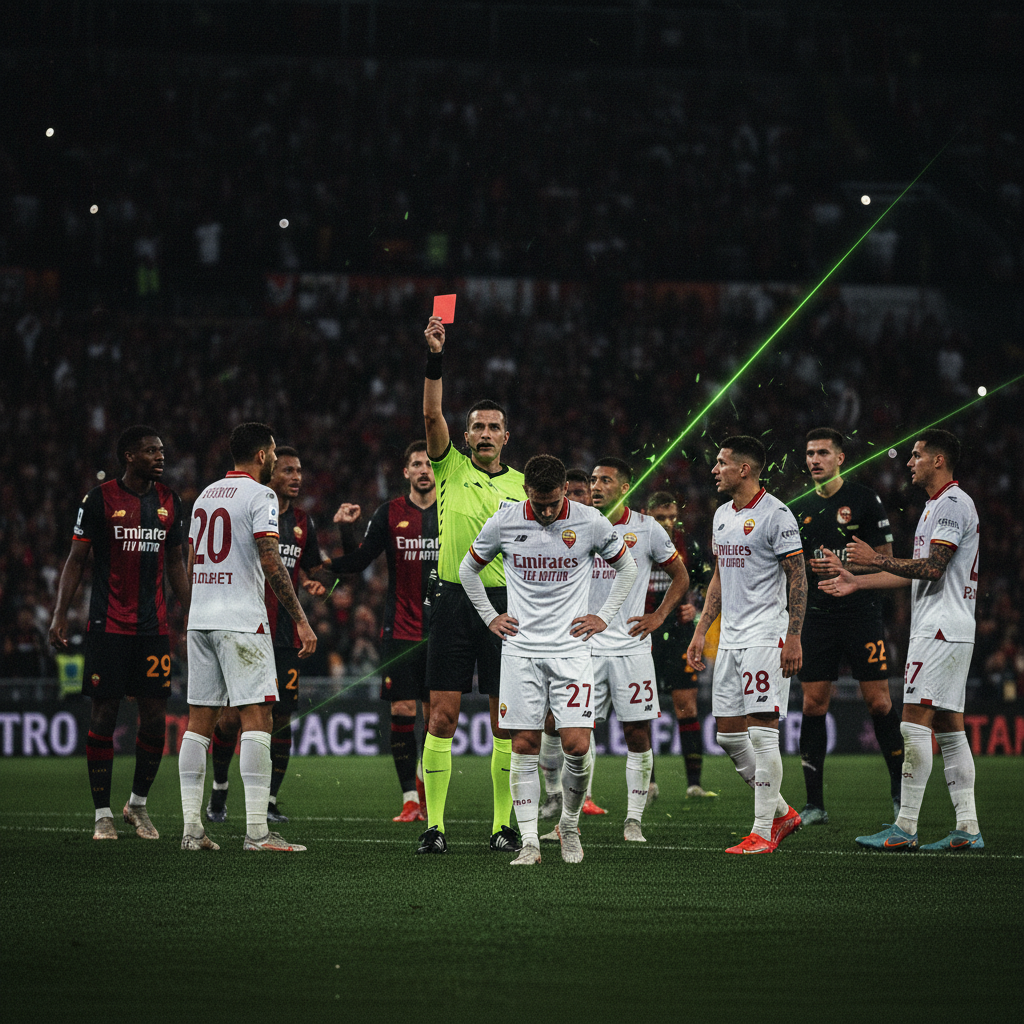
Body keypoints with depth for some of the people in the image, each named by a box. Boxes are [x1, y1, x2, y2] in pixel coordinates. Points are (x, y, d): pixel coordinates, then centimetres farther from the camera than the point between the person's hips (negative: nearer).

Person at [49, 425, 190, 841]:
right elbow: (76, 560, -1)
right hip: (108, 626, -4)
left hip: (153, 626, 4)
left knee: (155, 715, 1)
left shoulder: (169, 501, 9)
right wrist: (59, 614, -9)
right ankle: (102, 814, 5)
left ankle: (138, 804, 18)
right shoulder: (101, 499, -5)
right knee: (104, 713, -2)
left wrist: (191, 617, 15)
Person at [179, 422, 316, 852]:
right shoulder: (259, 496, -7)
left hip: (200, 620, 8)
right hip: (242, 621, -8)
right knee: (257, 717, -8)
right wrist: (300, 620, -14)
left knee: (200, 720, 7)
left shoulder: (205, 496, 17)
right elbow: (271, 564, -16)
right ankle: (256, 830, -14)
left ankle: (191, 828, 5)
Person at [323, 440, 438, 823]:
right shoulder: (390, 513, 4)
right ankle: (410, 799, 2)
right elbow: (357, 561, 2)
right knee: (402, 712, -4)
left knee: (437, 713, 1)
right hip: (400, 629, 0)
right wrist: (343, 532, -11)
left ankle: (427, 781, 23)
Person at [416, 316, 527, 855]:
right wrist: (435, 356, -18)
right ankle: (433, 824, -3)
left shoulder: (522, 485, 10)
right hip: (454, 598, -1)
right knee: (442, 714, -5)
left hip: (505, 604, 1)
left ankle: (503, 824, 8)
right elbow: (431, 414, -8)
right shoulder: (451, 468, 7)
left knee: (505, 719, 1)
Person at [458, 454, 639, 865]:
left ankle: (569, 825, 14)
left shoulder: (590, 523, -4)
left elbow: (626, 569, 13)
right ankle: (529, 842, 2)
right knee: (524, 747, -3)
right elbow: (468, 569, 16)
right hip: (520, 650, 1)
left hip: (571, 648, -1)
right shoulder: (504, 522, -2)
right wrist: (490, 617, 10)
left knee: (577, 745, -9)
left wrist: (604, 617, 7)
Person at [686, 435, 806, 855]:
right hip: (730, 638, 9)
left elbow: (798, 578, -12)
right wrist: (701, 631, 19)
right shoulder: (722, 515, 15)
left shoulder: (776, 515, -11)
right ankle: (782, 812, 19)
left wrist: (794, 637, -17)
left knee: (762, 731, -9)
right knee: (728, 733, 7)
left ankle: (762, 832, -5)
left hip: (765, 636, -9)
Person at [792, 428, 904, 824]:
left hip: (861, 613, -4)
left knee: (878, 702, -5)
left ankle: (901, 791, 7)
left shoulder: (864, 500, 0)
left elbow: (885, 559, -2)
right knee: (813, 705, 0)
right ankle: (815, 803, 4)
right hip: (817, 617, 4)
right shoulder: (798, 509, 13)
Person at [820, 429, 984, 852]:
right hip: (948, 630, 11)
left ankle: (904, 828, -13)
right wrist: (857, 582, 24)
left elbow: (932, 567, -20)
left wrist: (876, 559, -14)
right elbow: (919, 572, 25)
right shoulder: (937, 505, 21)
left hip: (940, 629, -11)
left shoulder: (952, 504, -12)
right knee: (948, 726, 7)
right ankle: (967, 829, 5)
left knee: (915, 722, -12)